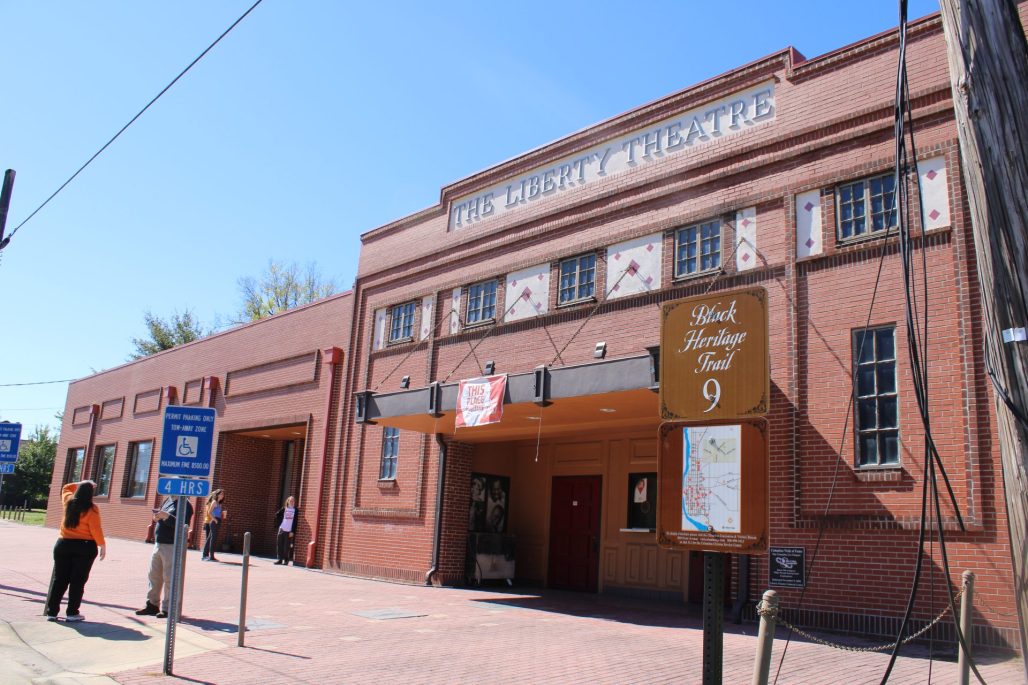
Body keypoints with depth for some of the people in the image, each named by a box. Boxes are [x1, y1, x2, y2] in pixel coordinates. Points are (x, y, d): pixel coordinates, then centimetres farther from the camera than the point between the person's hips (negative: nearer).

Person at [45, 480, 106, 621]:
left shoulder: (68, 502, 3)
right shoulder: (92, 509, -11)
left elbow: (66, 488, 25)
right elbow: (96, 529, -14)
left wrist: (82, 484, 23)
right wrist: (102, 545, -6)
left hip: (63, 544, 5)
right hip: (85, 547, -4)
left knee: (59, 579, 10)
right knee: (78, 581, 2)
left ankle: (52, 612, 12)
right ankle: (72, 613, 2)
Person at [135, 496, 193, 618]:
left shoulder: (185, 505, -11)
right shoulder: (168, 500, 14)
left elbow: (182, 525, -21)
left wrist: (167, 517, -28)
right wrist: (157, 518, 3)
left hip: (172, 546, -9)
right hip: (158, 543, 9)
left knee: (169, 578, -4)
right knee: (153, 575, 14)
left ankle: (167, 608, 3)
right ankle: (152, 605, 24)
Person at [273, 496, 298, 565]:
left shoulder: (295, 510, 0)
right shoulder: (284, 509, 9)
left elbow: (295, 522, -4)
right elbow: (277, 515, 12)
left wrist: (292, 531, -11)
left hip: (289, 531, -3)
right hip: (281, 529, 3)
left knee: (286, 547, -2)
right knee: (279, 545, 4)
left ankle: (286, 560, 8)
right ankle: (280, 559, 13)